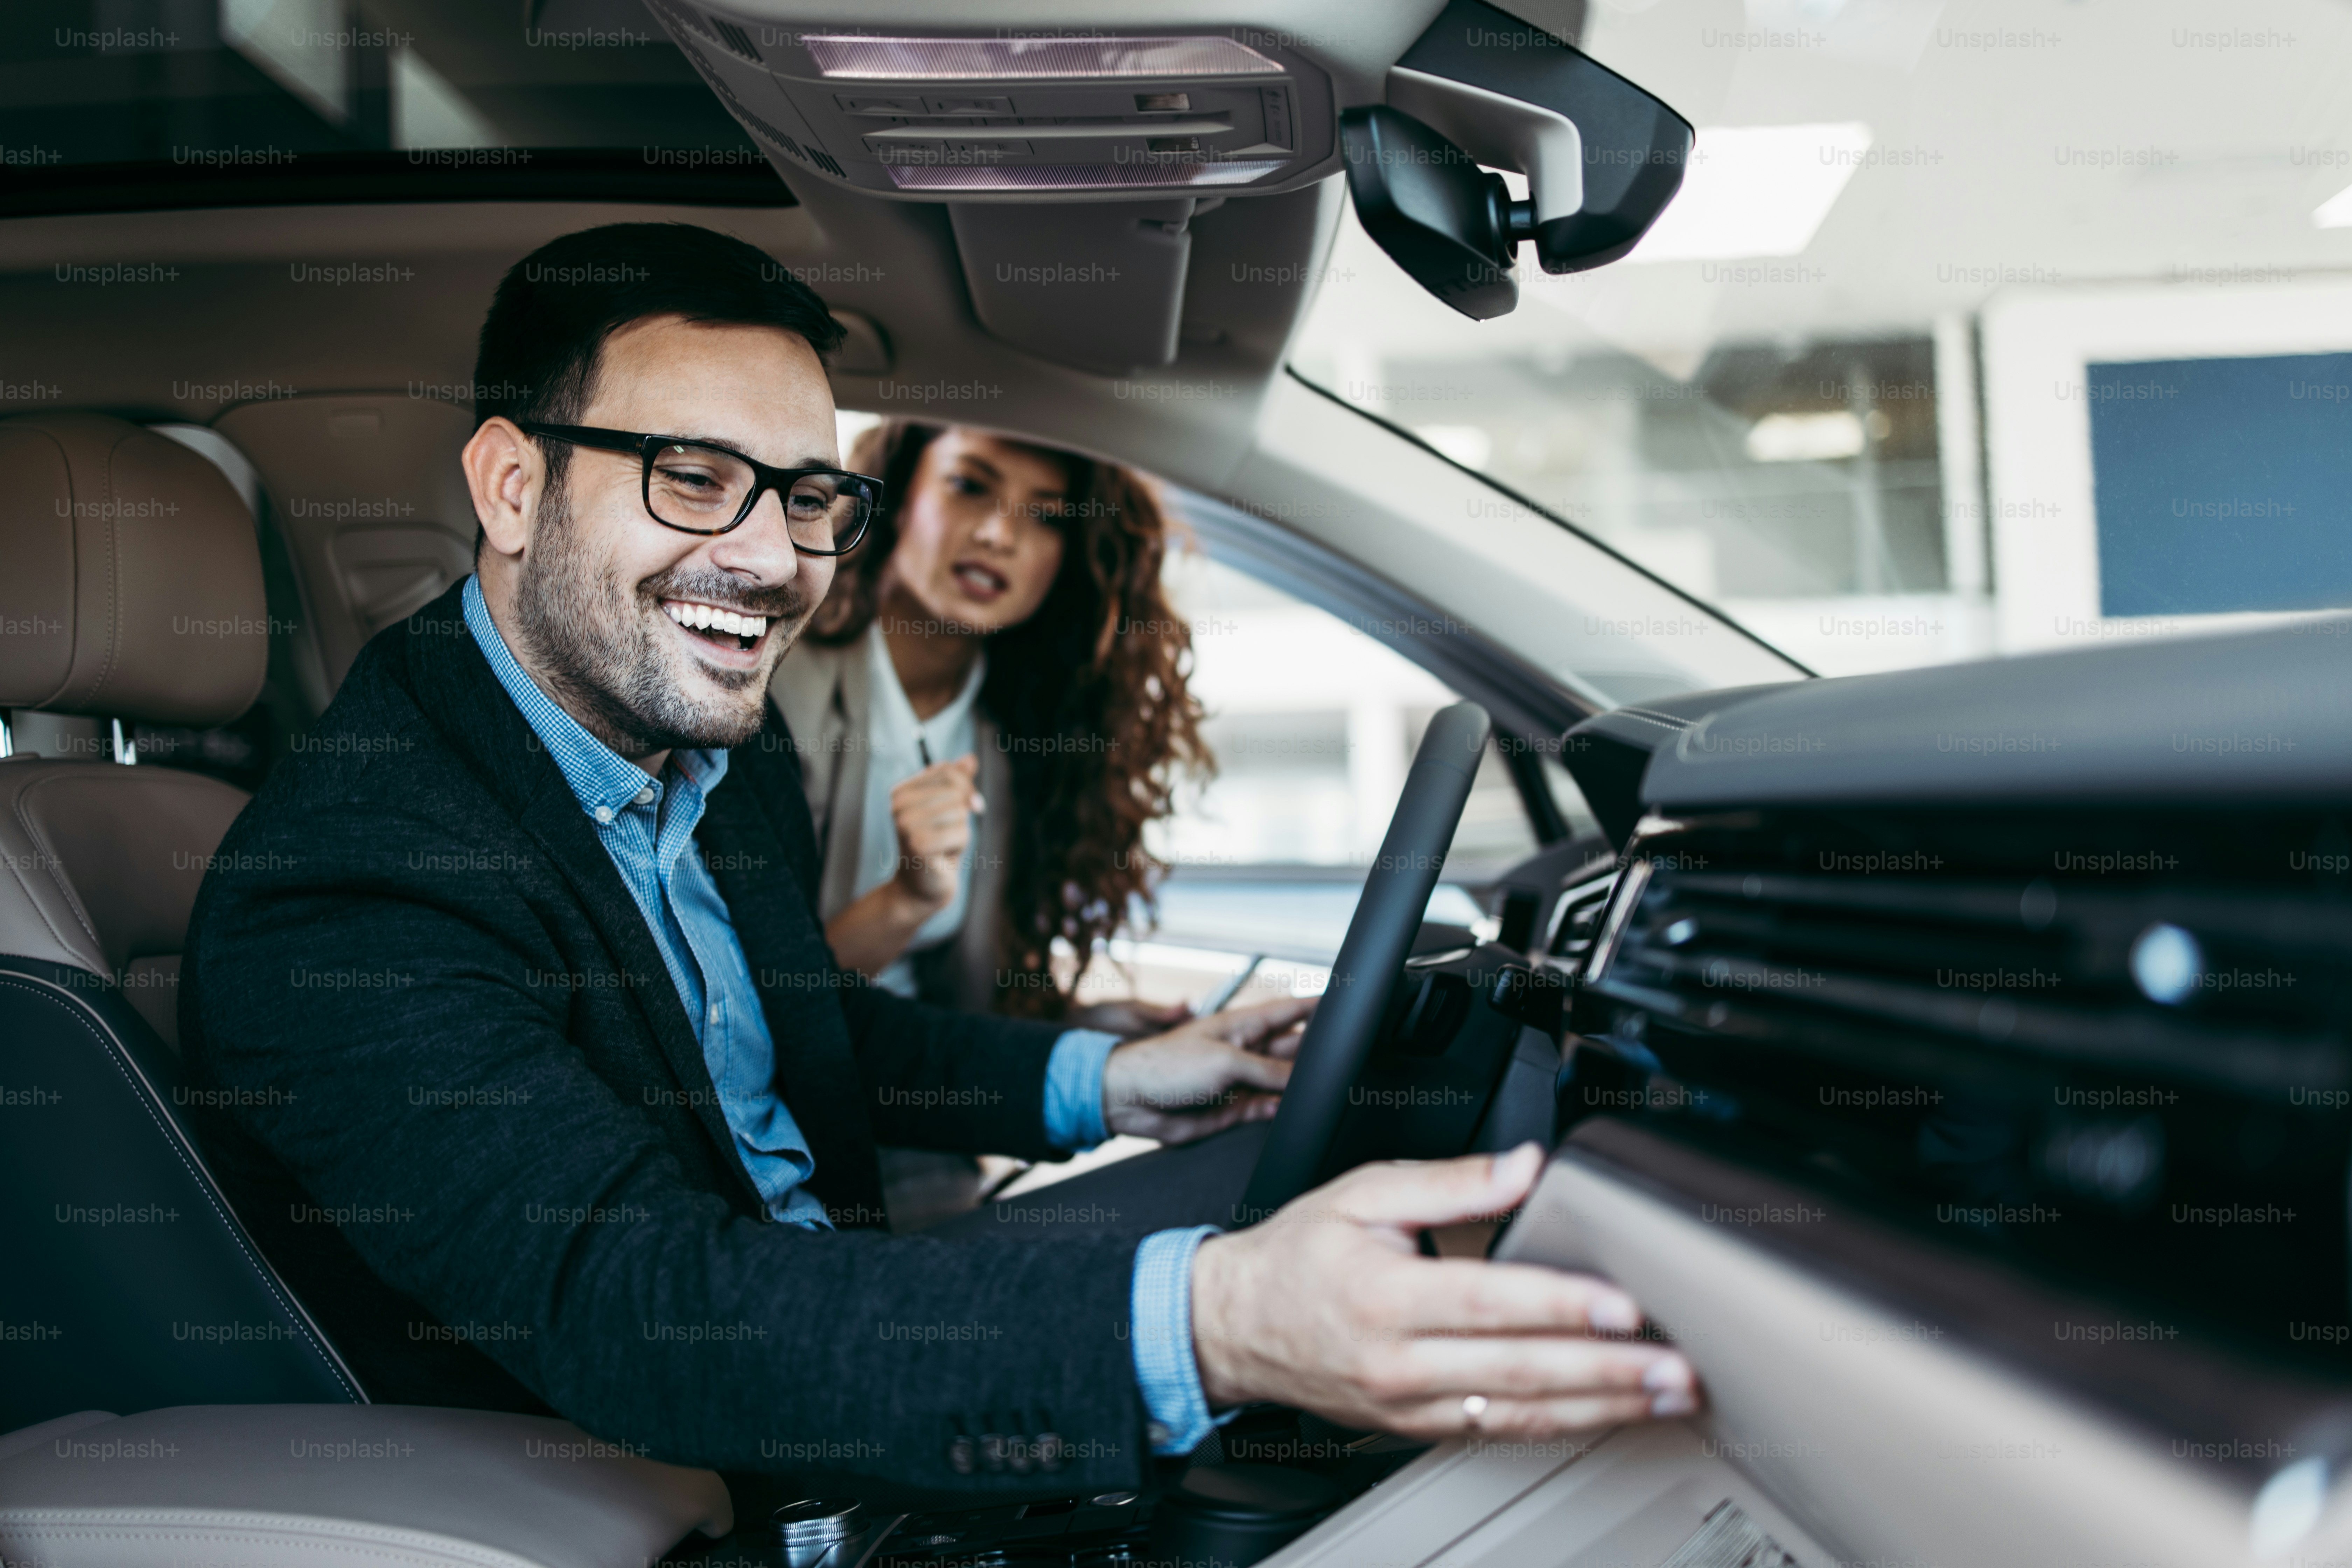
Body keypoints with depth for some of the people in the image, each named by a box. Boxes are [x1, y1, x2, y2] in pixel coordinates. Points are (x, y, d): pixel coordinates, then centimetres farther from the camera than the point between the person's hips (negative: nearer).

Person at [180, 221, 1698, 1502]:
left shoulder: (724, 746, 1)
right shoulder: (328, 903, -27)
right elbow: (639, 1308, -39)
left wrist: (1097, 1082, 4)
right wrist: (1203, 1326, -51)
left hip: (828, 1311, 8)